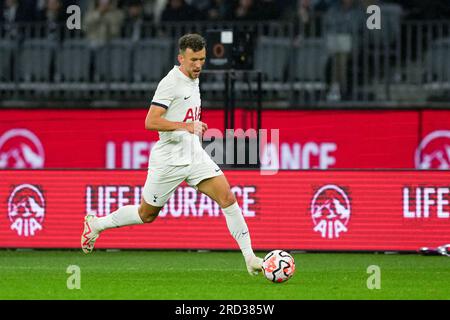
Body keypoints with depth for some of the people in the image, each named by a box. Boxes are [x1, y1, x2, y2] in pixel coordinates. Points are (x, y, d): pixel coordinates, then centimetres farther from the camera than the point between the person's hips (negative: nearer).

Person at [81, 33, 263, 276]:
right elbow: (150, 122, -24)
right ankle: (96, 224, 31)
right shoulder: (170, 83, -16)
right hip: (169, 160, -7)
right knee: (147, 214, 8)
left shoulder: (193, 81, 12)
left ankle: (249, 257, -12)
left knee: (227, 197, -11)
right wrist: (185, 126, -32)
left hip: (195, 156, 7)